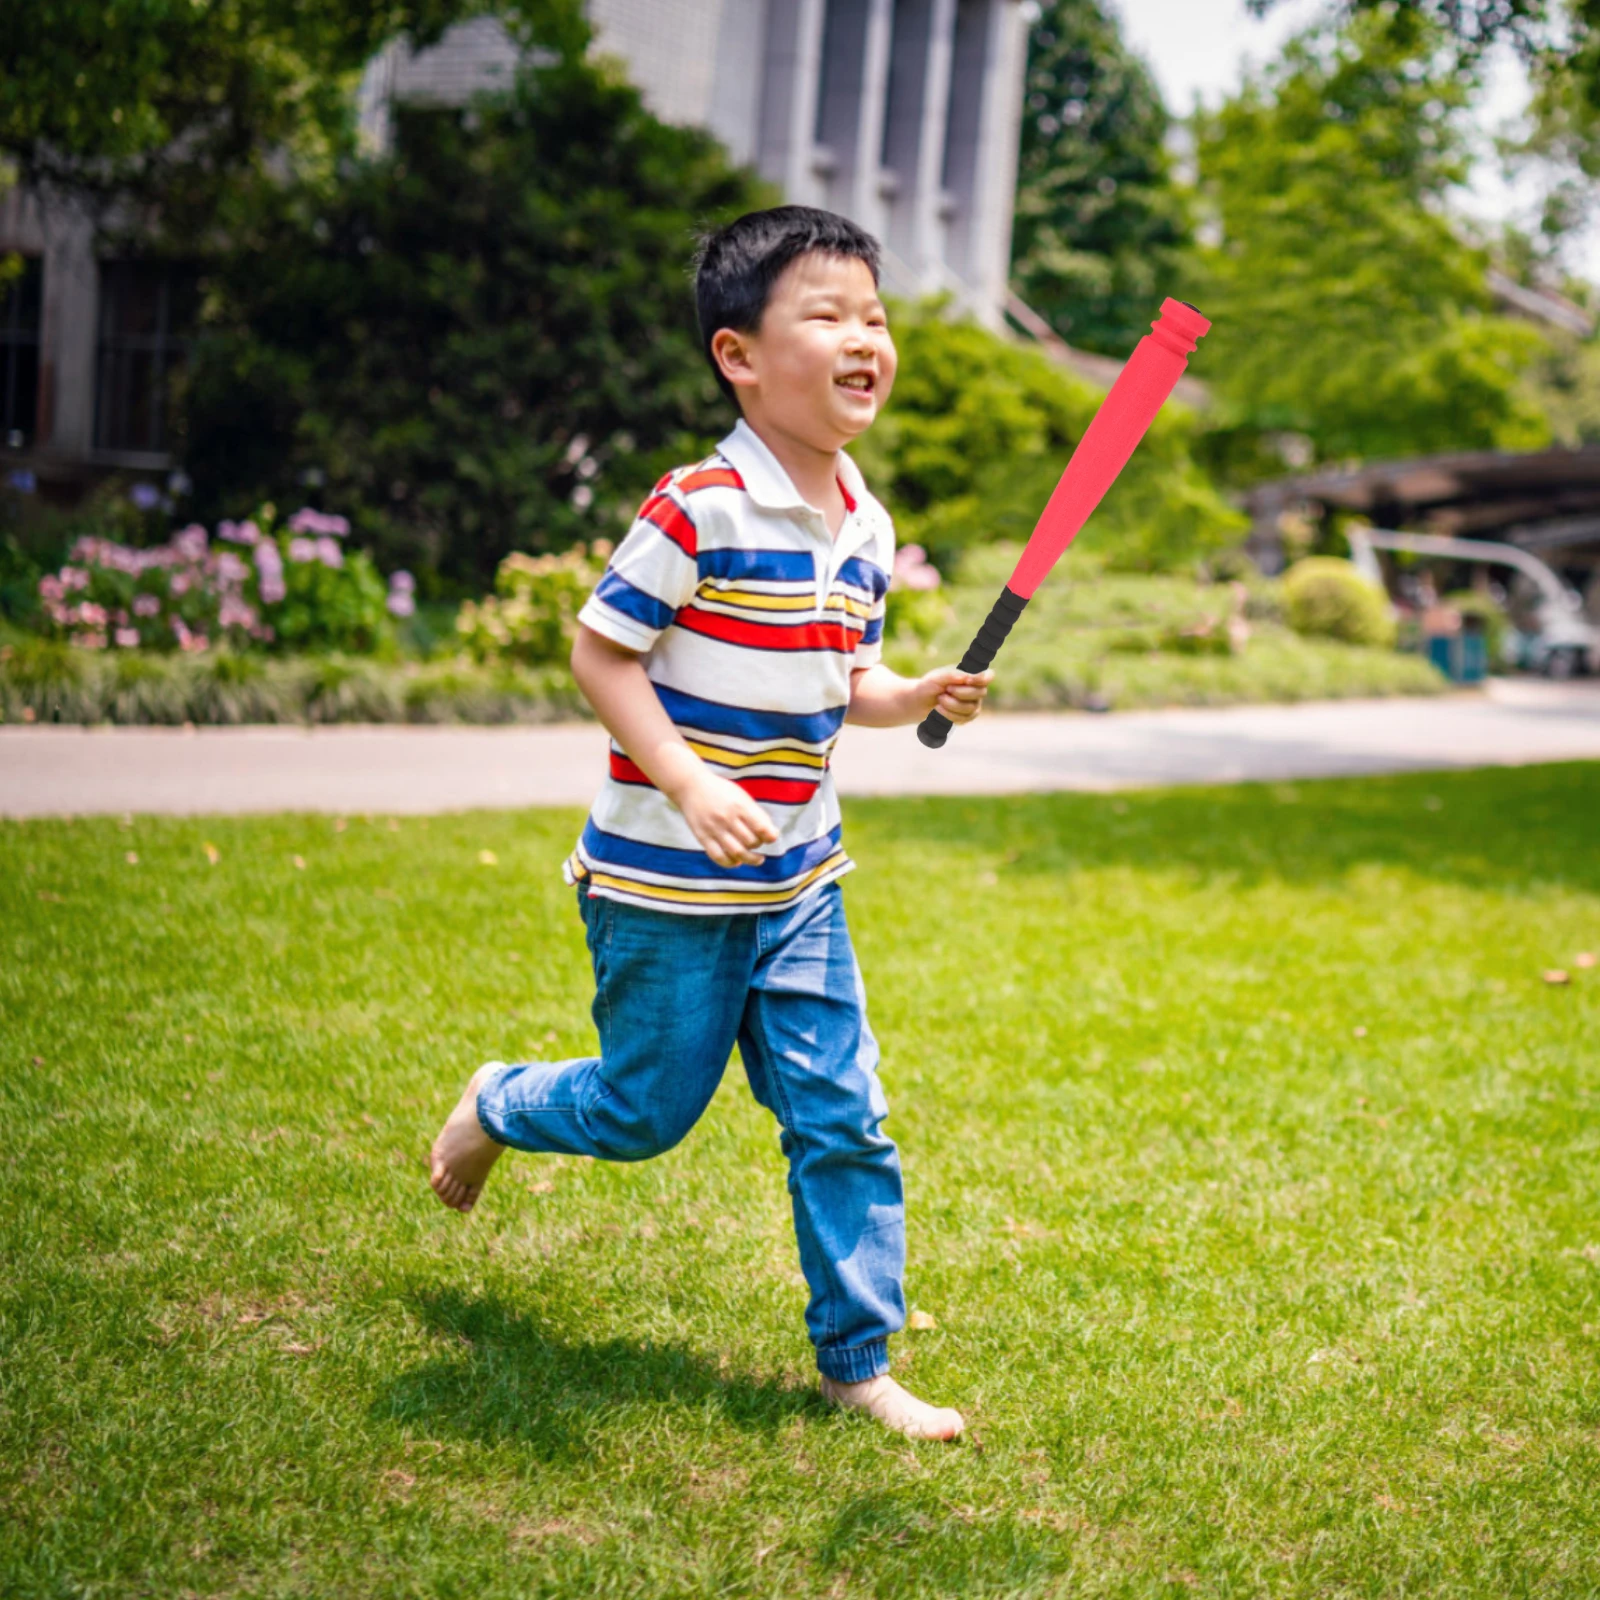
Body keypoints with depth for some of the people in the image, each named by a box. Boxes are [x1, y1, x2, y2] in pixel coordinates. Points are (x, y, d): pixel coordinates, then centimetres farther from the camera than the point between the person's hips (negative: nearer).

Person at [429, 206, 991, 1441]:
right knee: (648, 1110, 8)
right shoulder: (701, 508, -19)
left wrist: (914, 698, -5)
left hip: (797, 882, 6)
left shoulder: (865, 527, 4)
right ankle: (495, 1108, 40)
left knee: (843, 1117, 3)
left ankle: (859, 1359, 16)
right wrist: (689, 784, -23)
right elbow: (601, 651, -15)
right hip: (666, 883, -6)